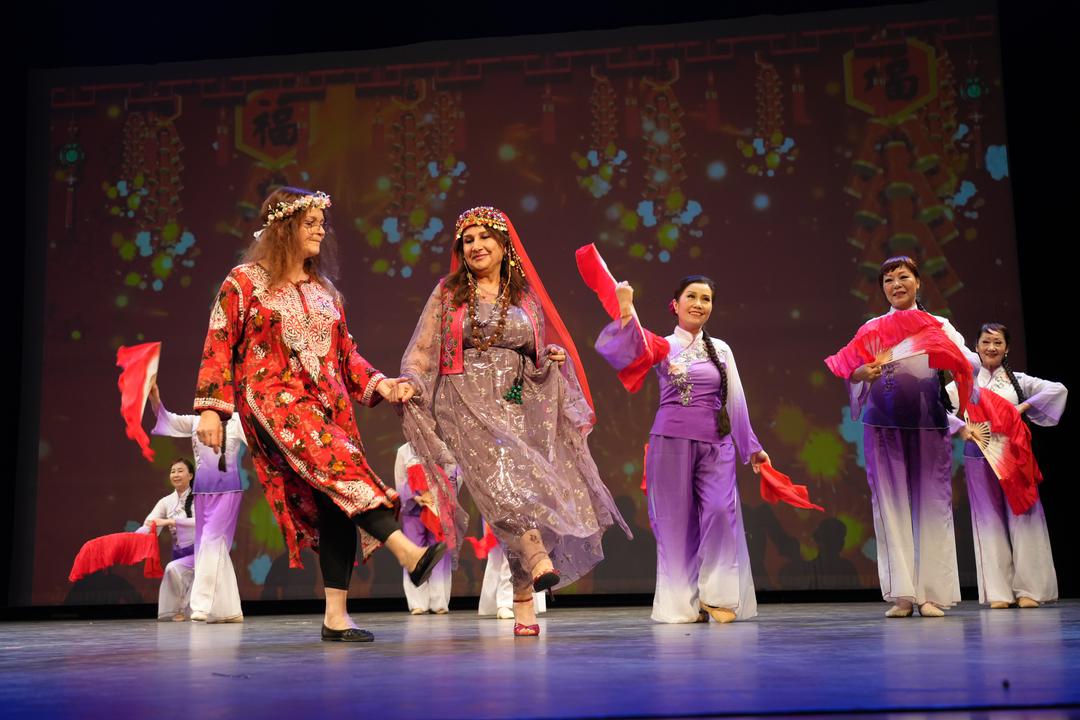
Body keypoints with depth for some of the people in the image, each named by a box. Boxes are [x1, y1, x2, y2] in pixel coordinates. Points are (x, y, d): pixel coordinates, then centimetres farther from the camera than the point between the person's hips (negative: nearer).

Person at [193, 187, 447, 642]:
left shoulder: (324, 290, 19)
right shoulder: (245, 281, 3)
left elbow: (345, 353, 20)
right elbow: (219, 348, -1)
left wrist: (376, 383, 4)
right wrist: (211, 408, -9)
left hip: (329, 402, 6)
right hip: (273, 397, -6)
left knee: (334, 504, -5)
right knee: (337, 467, -29)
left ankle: (336, 616, -2)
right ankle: (408, 552, -41)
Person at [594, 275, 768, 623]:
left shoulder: (721, 349, 14)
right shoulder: (663, 346, 4)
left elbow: (736, 401, 16)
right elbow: (625, 355, -16)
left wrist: (751, 447, 17)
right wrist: (626, 311, -29)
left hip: (716, 443, 2)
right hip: (672, 440, -2)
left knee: (721, 512, -12)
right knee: (676, 520, 1)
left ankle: (719, 597, -1)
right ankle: (682, 603, 9)